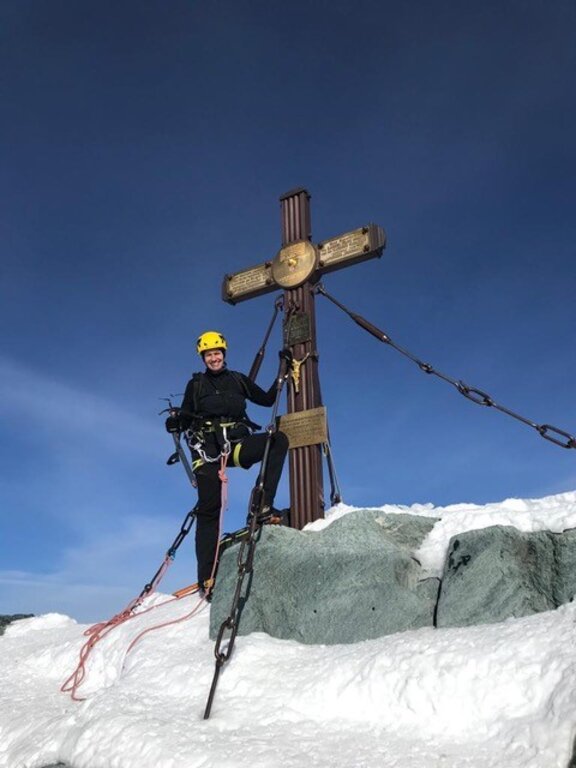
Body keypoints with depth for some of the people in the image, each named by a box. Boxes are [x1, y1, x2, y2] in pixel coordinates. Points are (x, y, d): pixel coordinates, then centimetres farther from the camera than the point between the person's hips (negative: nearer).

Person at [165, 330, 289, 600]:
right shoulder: (195, 384, 14)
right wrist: (175, 422, -11)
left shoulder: (238, 380, 18)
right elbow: (185, 417, 11)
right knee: (209, 508, -10)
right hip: (208, 448, -2)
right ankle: (207, 578, -8)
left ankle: (263, 504, -27)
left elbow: (267, 399, 19)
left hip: (238, 445, 2)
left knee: (279, 439, -25)